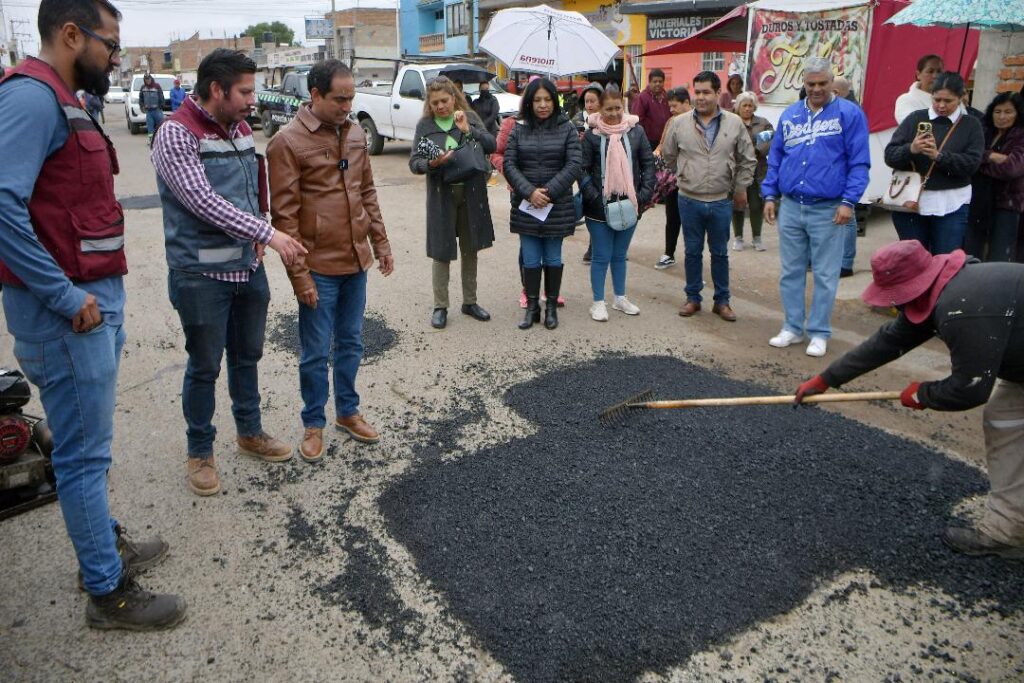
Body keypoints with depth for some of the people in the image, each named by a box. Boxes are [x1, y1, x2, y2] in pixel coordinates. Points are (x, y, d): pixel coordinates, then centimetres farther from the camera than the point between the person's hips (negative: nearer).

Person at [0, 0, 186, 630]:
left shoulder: (63, 102, 15)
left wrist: (103, 295, 10)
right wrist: (67, 299, -21)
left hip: (95, 298, 10)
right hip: (68, 310, -10)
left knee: (89, 443, 20)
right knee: (85, 453, 1)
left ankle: (106, 545, 37)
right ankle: (110, 595, 14)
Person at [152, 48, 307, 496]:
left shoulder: (241, 129, 9)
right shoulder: (177, 134, -14)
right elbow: (204, 202, -24)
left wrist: (256, 235, 3)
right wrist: (269, 233, -27)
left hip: (249, 267, 7)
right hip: (202, 274, -7)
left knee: (247, 357, 19)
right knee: (205, 367, 6)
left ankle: (249, 433, 37)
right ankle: (200, 452, 25)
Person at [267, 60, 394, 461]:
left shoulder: (355, 134, 7)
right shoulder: (288, 142, -12)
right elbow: (284, 214, -13)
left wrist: (380, 242, 13)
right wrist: (300, 275, -15)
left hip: (357, 262, 6)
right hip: (319, 267, -6)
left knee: (350, 344, 17)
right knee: (316, 353, 6)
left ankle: (347, 411, 33)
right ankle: (314, 424, 23)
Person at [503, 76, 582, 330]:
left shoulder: (567, 129, -1)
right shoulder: (519, 131, 4)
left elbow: (574, 165, -8)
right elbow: (509, 165, -2)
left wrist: (548, 192, -16)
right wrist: (530, 192, -16)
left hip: (557, 206, -1)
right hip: (526, 206, 1)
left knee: (553, 259, 9)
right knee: (530, 259, 7)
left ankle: (552, 307, 21)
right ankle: (532, 307, 18)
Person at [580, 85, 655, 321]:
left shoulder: (636, 131, 4)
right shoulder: (592, 135, -4)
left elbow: (648, 163, 7)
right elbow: (583, 169, -5)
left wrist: (645, 194, -3)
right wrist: (595, 198, -14)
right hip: (600, 207, -3)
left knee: (620, 255, 15)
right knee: (602, 256, 2)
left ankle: (620, 298, 28)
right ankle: (598, 302, 13)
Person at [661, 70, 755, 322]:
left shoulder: (734, 123, -1)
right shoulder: (680, 123, -3)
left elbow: (747, 160, 7)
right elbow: (668, 155, 11)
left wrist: (740, 188, 7)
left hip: (721, 201, 0)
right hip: (689, 200, 0)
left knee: (720, 253, 10)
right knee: (693, 252, 10)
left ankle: (722, 301, 21)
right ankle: (693, 298, 23)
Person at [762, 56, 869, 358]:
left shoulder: (849, 114, -3)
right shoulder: (790, 115, 10)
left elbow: (859, 162, -5)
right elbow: (775, 158, 15)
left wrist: (848, 201, -12)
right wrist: (770, 195, 7)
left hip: (828, 209, -4)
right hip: (790, 207, 4)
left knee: (825, 276, 3)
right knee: (791, 272, 10)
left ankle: (819, 333, 13)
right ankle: (792, 327, 21)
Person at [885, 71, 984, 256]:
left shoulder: (971, 125, 6)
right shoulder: (915, 118, 5)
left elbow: (972, 163, -7)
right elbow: (890, 155, -1)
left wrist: (939, 155, -22)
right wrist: (910, 149, -22)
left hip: (951, 205, 0)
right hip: (911, 201, 1)